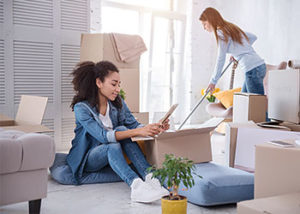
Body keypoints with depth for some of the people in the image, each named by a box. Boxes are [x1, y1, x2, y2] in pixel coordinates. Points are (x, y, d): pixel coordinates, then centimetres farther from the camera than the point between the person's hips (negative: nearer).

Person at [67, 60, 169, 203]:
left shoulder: (118, 103, 0)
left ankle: (149, 177, -38)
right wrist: (137, 132, -42)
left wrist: (154, 129, -30)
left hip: (112, 155, 5)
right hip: (87, 159, -4)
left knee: (122, 129, -26)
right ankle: (136, 186, -57)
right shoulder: (81, 108, -19)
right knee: (113, 146, -35)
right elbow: (103, 136, -31)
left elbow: (133, 124, -9)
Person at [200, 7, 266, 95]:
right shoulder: (231, 28, 18)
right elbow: (253, 37, 27)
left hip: (252, 69, -9)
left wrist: (213, 81, -1)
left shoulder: (221, 33, -8)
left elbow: (221, 59, -8)